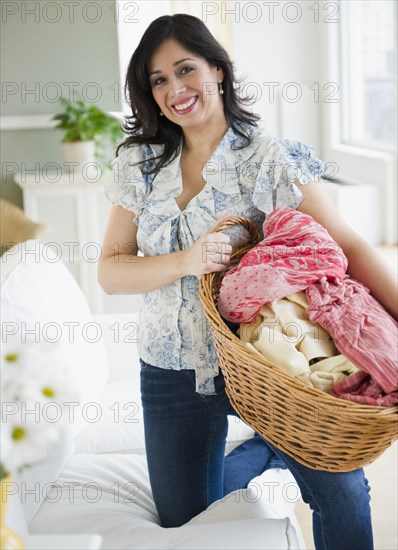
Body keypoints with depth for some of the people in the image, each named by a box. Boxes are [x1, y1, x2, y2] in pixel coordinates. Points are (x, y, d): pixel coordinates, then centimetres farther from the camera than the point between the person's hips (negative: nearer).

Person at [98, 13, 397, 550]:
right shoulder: (140, 164, 1)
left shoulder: (271, 157, -9)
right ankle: (265, 452, 36)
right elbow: (110, 272, -3)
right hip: (174, 374, 3)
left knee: (342, 491, -13)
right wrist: (185, 262, -21)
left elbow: (348, 245, -15)